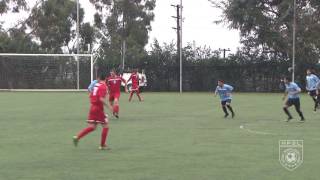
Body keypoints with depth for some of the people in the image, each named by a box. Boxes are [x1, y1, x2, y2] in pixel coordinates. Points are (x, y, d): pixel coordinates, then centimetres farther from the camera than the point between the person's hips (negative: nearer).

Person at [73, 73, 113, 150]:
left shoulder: (96, 85, 10)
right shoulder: (103, 86, -14)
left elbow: (90, 95, 17)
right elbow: (101, 99, -24)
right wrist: (108, 106, -15)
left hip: (92, 107, 8)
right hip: (99, 108, -8)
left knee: (92, 127, 9)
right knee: (105, 126, 3)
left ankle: (77, 137, -3)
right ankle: (102, 145, 6)